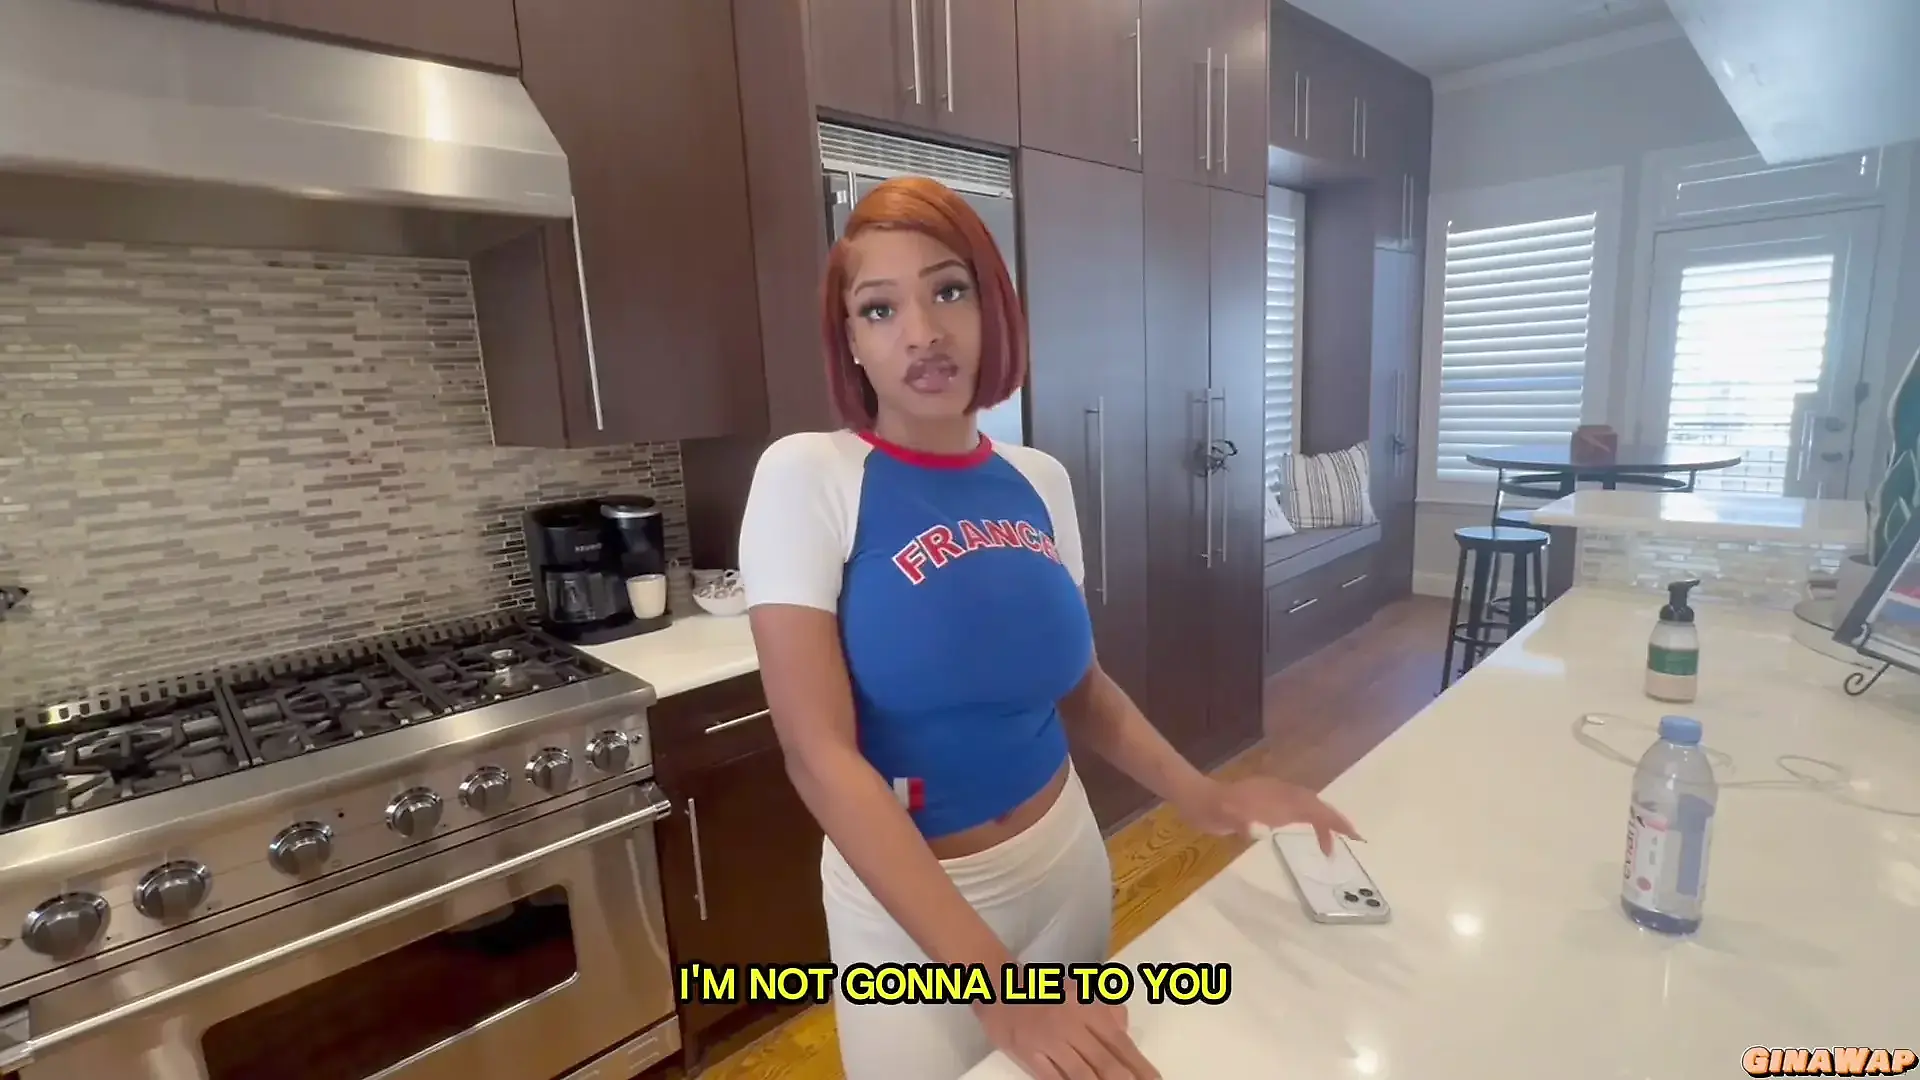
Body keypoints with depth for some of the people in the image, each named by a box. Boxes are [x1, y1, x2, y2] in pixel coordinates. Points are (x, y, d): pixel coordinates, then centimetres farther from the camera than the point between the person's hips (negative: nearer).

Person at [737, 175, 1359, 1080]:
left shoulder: (1039, 481, -4)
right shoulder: (806, 477, -17)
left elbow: (1079, 683, 6)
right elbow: (819, 753, -23)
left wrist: (1199, 795, -9)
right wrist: (991, 979, -27)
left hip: (1068, 860, 5)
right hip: (906, 903, -4)